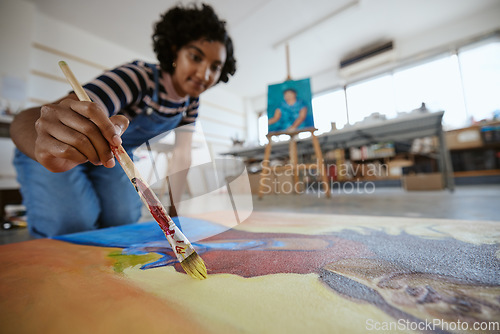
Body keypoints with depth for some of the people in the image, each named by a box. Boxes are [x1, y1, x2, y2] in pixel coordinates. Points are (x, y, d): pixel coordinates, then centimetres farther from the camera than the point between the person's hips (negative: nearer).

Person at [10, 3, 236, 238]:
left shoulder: (190, 100, -12)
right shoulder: (137, 78, -33)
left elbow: (182, 155, -7)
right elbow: (26, 119, -39)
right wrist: (43, 145, -64)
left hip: (111, 155, 5)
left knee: (124, 221, -8)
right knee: (72, 226, -16)